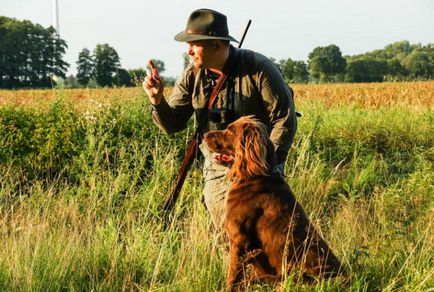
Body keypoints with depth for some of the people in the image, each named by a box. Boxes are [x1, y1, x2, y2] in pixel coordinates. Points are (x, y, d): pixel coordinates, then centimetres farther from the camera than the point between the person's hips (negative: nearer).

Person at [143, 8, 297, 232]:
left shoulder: (258, 69, -15)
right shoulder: (192, 75, -2)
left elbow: (285, 119, -11)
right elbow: (173, 125, 0)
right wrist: (157, 99, -20)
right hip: (217, 167, 4)